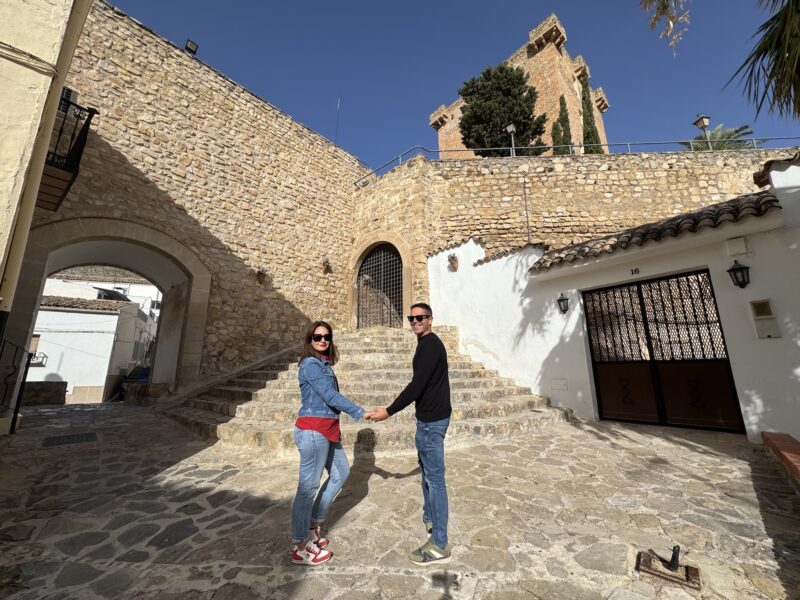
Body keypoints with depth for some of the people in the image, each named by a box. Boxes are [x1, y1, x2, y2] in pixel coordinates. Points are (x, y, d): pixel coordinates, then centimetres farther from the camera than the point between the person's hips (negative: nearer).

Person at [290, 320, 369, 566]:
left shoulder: (324, 364, 11)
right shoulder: (311, 364, -15)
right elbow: (331, 396, -20)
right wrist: (360, 412, -16)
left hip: (326, 430, 10)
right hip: (313, 431, -10)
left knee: (341, 472, 20)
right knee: (309, 487, 3)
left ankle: (313, 524, 34)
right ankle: (300, 548, 21)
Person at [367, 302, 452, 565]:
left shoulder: (430, 345, -20)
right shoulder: (427, 344, 12)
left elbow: (417, 385, -25)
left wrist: (389, 411, -20)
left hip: (432, 420, -10)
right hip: (429, 417, 10)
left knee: (435, 478, 0)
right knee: (426, 470, 24)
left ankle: (439, 544, 13)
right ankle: (429, 518, 43)